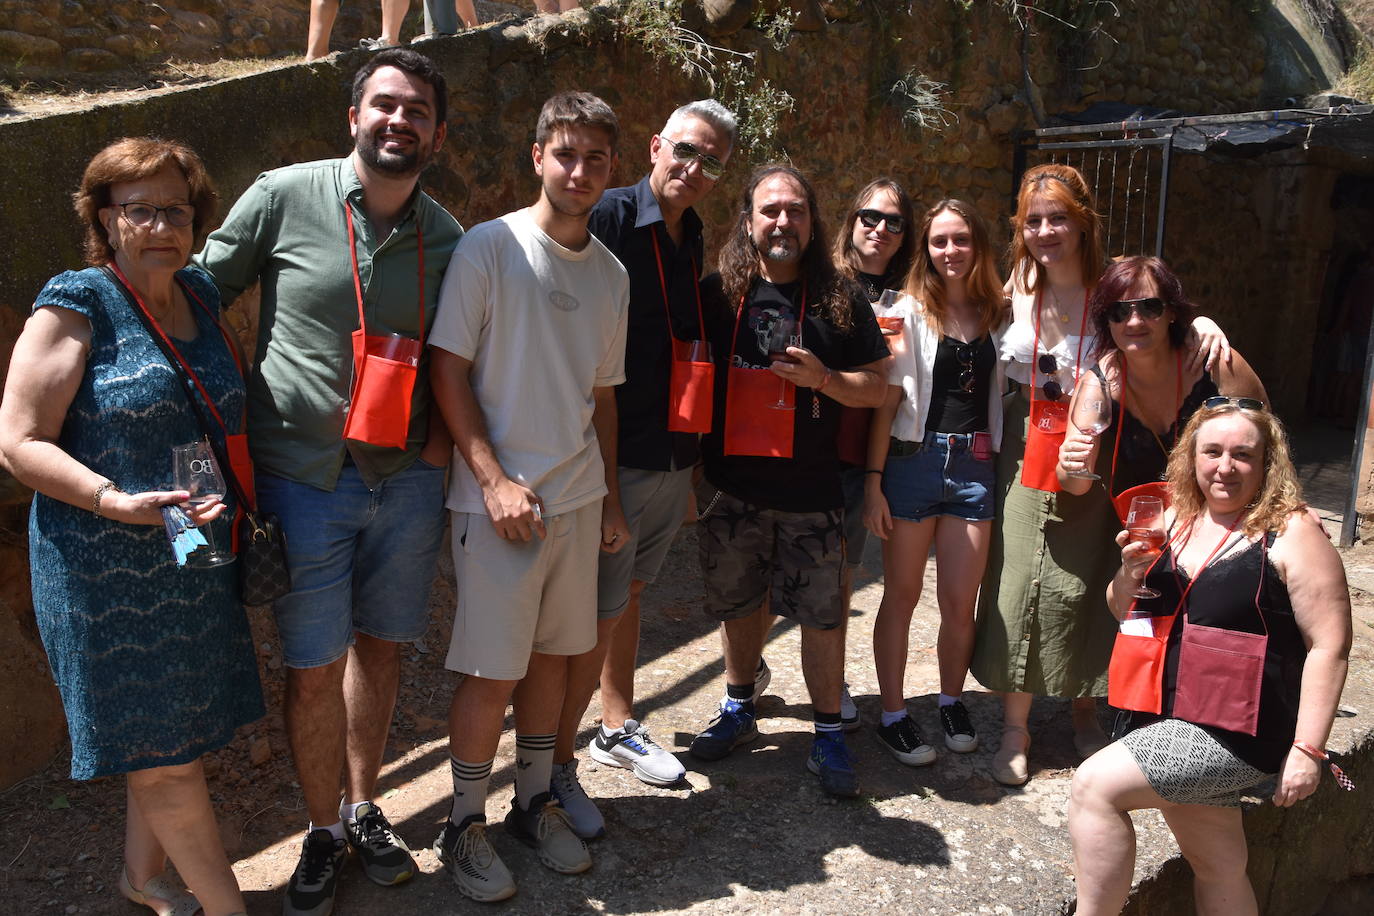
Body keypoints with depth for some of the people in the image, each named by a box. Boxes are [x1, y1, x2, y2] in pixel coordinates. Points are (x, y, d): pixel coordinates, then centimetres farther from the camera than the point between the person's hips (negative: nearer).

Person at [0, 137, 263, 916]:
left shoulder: (201, 297, 8)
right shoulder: (77, 306, -11)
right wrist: (118, 501, -25)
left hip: (196, 560, 7)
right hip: (111, 570, -6)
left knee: (180, 730, 19)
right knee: (166, 757, 3)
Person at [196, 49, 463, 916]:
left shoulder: (447, 237, 4)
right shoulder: (284, 198, -5)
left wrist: (443, 429, 0)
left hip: (405, 478, 3)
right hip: (303, 477, -3)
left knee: (380, 646, 14)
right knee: (315, 669, 3)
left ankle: (364, 808, 35)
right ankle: (324, 831, 27)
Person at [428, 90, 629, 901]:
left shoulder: (612, 273, 9)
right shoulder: (489, 248, -7)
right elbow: (448, 371, -9)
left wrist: (611, 497, 15)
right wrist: (495, 479, -16)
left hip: (578, 498, 5)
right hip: (500, 499, -5)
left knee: (554, 653, 14)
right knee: (493, 672, 0)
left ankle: (535, 802, 32)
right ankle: (466, 823, 20)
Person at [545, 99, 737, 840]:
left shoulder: (692, 237, 12)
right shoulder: (609, 218, -12)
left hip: (672, 457, 8)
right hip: (616, 457, -8)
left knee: (630, 593, 20)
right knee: (597, 614, -2)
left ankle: (617, 729, 37)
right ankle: (556, 766, 15)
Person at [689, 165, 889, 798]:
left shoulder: (840, 300, 1)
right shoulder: (717, 294, 2)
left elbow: (876, 389, 4)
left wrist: (821, 377, -16)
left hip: (812, 491, -1)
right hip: (732, 488, 2)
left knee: (822, 613, 3)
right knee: (736, 603, 15)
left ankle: (828, 735, 19)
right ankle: (738, 709, 36)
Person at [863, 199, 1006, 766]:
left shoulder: (998, 315, 9)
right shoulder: (911, 312, -2)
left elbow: (1001, 395, 16)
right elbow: (887, 401, -5)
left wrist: (997, 462, 5)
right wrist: (873, 480, -9)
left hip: (975, 466, 3)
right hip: (914, 460, -3)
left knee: (960, 600, 6)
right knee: (902, 595, 5)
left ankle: (952, 703, 28)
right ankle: (893, 717, 17)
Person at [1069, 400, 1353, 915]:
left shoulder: (1291, 534, -10)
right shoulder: (1174, 521, 8)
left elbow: (1329, 645, -13)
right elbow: (1124, 612, 15)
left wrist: (1307, 750, -16)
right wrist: (1130, 571, -7)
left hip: (1238, 732, -6)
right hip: (1167, 719, 6)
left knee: (1094, 786, -18)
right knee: (1218, 871, 18)